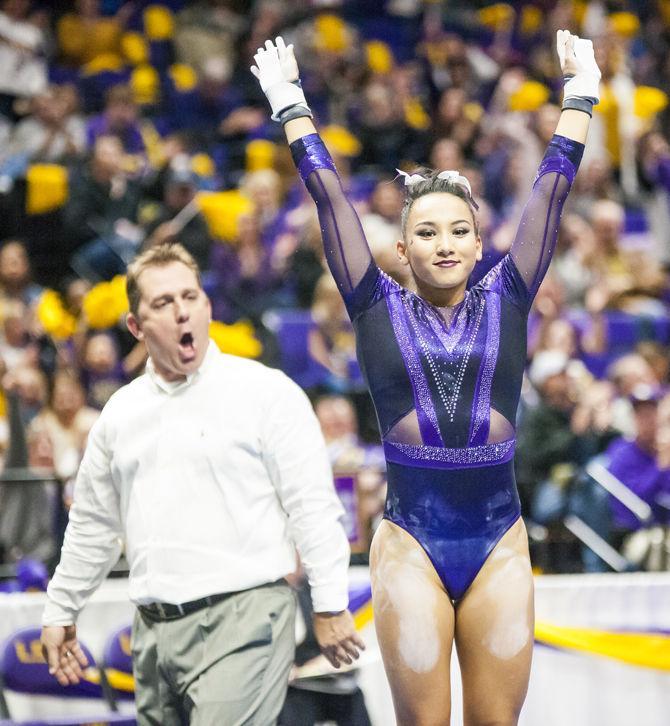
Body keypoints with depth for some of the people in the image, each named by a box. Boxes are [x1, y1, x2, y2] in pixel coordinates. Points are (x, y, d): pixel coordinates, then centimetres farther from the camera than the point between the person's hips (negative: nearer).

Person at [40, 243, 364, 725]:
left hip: (243, 621, -6)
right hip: (154, 631, 6)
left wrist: (330, 608, -9)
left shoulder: (266, 391, -1)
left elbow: (313, 506, -5)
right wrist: (60, 613, 26)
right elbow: (93, 525, 26)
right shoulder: (121, 412, 16)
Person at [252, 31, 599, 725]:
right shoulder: (379, 309, 4)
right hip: (411, 541, -1)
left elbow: (550, 190, 10)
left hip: (499, 542, 1)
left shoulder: (505, 303, 7)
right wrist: (289, 102, 11)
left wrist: (579, 95, 13)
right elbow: (327, 193, 7)